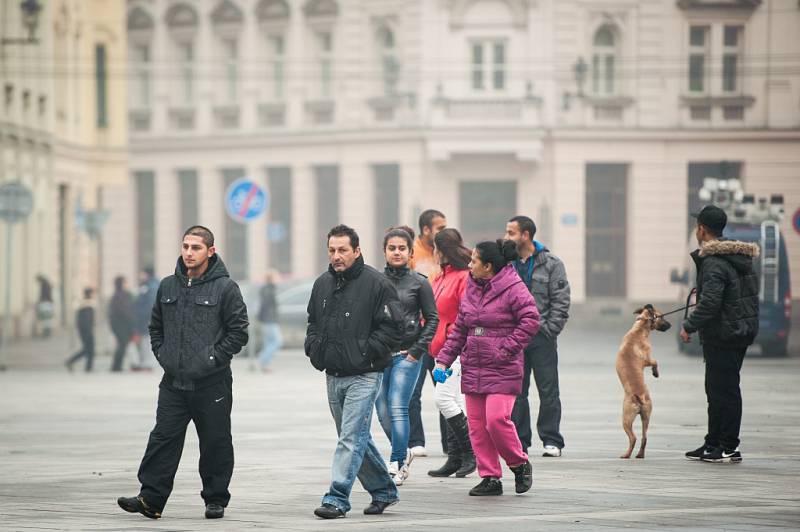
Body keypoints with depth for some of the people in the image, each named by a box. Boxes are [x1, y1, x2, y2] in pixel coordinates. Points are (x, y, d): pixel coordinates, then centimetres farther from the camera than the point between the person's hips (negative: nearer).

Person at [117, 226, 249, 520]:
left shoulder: (225, 288, -5)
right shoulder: (168, 286, 10)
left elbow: (238, 331, -6)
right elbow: (156, 327, 21)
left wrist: (213, 359, -11)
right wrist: (162, 355, 7)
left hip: (212, 384, -4)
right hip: (173, 383, 4)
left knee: (215, 444, 4)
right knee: (163, 440, -1)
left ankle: (216, 499, 16)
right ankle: (151, 498, -2)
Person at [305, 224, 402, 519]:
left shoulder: (376, 283, -10)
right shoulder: (322, 284, 10)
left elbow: (392, 328, -12)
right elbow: (313, 322, 24)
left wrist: (366, 351, -17)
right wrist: (313, 348, 8)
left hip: (363, 376, -7)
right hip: (333, 375, 7)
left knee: (351, 437, -12)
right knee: (356, 438, 15)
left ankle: (336, 499, -13)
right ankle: (384, 491, 29)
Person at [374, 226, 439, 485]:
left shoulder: (419, 282, -1)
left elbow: (432, 318, 4)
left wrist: (418, 349, -4)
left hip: (406, 355, -3)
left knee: (397, 408, -12)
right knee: (383, 412, 6)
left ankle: (397, 464, -6)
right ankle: (403, 452, 30)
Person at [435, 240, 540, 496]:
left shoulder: (513, 288, -9)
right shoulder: (471, 289, 13)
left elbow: (530, 320, -14)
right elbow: (459, 328, 18)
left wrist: (506, 349, -16)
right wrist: (444, 359, 11)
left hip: (503, 370, -7)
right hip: (473, 369, 7)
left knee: (496, 419, -17)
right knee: (477, 424, 4)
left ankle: (520, 465, 6)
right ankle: (490, 478, 11)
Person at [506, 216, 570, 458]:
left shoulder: (551, 264, -1)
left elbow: (561, 301, -3)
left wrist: (549, 330, -11)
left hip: (541, 337, -3)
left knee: (548, 391, 1)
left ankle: (551, 441, 6)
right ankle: (519, 441, 11)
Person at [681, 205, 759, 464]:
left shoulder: (714, 263, -18)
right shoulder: (739, 258, 13)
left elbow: (709, 302, -25)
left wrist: (689, 326, -15)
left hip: (722, 335, -10)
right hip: (740, 332, 10)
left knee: (724, 390, -4)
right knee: (717, 389, 17)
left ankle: (729, 447, -1)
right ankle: (714, 444, 24)